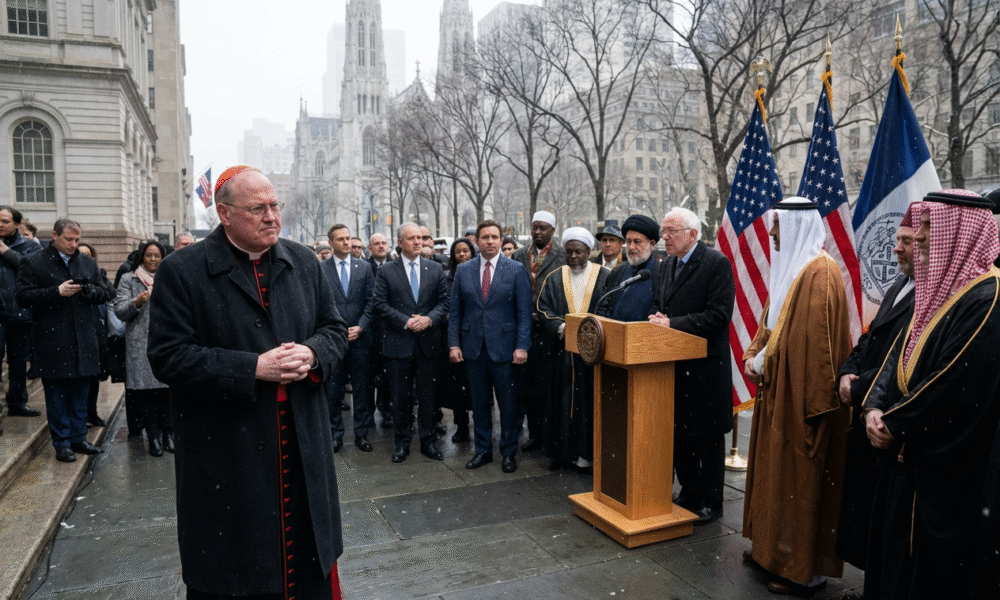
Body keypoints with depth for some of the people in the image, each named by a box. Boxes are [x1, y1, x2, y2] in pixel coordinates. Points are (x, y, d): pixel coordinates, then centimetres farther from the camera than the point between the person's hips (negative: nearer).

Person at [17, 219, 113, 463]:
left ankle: (78, 438, 22)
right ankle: (61, 443, 14)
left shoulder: (88, 262, 12)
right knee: (56, 395, 5)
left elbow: (106, 293, 12)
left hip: (84, 340, 4)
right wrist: (57, 292, -17)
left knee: (80, 393, 11)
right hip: (52, 341, -4)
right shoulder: (32, 262, 0)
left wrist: (88, 290, -9)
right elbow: (23, 297, -6)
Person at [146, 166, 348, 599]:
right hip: (225, 458, -3)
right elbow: (168, 357, -12)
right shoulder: (182, 271, -6)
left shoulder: (304, 262, 7)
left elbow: (334, 328, 12)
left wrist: (312, 353, -11)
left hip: (303, 447, 4)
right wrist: (253, 369, -19)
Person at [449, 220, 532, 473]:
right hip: (473, 346, 3)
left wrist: (522, 346, -10)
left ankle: (509, 452, 20)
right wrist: (454, 343, 1)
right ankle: (483, 450, 26)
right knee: (479, 402, 11)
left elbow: (524, 312, -3)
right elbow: (455, 311, 8)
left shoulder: (516, 270, 0)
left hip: (504, 346, -2)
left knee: (508, 403, 4)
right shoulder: (463, 270, 7)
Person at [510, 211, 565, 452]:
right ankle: (534, 435, 20)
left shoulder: (563, 256, 0)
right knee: (527, 384, 8)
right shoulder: (518, 256, 13)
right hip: (525, 328, 4)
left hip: (550, 329, -4)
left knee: (550, 384, -1)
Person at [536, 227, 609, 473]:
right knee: (562, 400, 6)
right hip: (562, 350, 2)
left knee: (590, 401, 1)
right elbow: (543, 309, 3)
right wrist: (561, 327, -13)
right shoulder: (554, 279, 10)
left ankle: (586, 455, 11)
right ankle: (563, 452, 18)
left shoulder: (605, 277, 2)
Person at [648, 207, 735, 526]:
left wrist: (672, 323, -22)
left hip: (706, 365, -8)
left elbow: (719, 315, -20)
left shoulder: (717, 263, -13)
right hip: (675, 364, 8)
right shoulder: (668, 264, 12)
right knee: (679, 431, 17)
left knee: (708, 436, 5)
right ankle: (689, 492, 33)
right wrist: (656, 317, -2)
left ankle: (711, 501, 20)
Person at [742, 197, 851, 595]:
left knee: (801, 477, 0)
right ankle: (775, 546, 31)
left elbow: (817, 339, -23)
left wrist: (764, 362, -18)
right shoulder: (789, 267, 12)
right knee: (776, 469, 17)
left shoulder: (820, 273, -18)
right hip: (778, 387, 10)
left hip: (802, 393, -10)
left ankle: (805, 570, 13)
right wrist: (754, 354, 3)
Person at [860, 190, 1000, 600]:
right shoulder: (936, 290, 11)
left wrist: (895, 423, -13)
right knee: (897, 553, 17)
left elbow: (959, 385, -24)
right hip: (907, 456, 8)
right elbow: (899, 354, 10)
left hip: (949, 467, -8)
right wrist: (875, 406, -5)